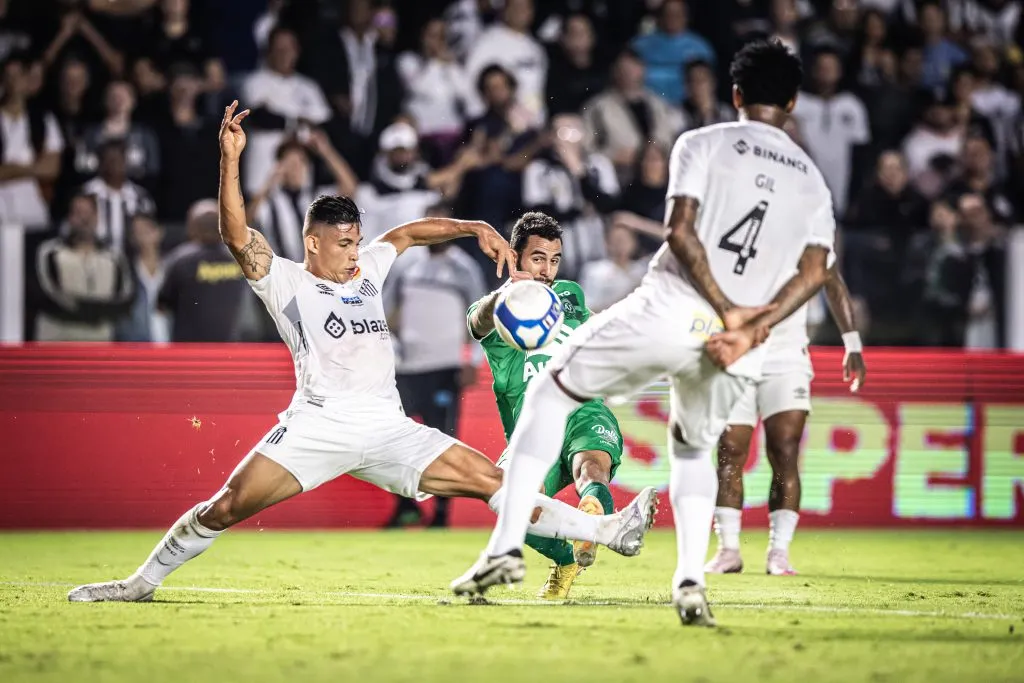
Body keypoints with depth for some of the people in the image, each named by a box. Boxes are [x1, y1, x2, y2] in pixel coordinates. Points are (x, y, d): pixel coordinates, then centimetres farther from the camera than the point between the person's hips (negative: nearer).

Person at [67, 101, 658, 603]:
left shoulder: (366, 271, 20)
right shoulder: (285, 281, 4)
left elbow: (411, 232, 34)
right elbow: (237, 235, -11)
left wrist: (477, 229, 24)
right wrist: (231, 159, -20)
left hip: (387, 428, 4)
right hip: (319, 421, -4)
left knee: (489, 480, -1)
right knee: (227, 506, -14)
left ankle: (610, 531, -1)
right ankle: (141, 584, 0)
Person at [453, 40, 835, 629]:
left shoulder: (704, 144, 5)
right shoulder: (814, 182, 17)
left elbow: (681, 231, -10)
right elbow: (813, 272, 2)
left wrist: (728, 310, -8)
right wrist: (749, 333, -8)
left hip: (670, 312, -4)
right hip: (739, 356, 4)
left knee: (552, 392, 17)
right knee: (694, 448, 30)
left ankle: (508, 545, 6)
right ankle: (691, 583, 9)